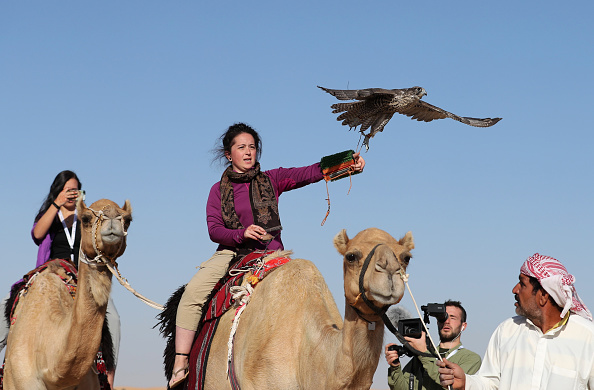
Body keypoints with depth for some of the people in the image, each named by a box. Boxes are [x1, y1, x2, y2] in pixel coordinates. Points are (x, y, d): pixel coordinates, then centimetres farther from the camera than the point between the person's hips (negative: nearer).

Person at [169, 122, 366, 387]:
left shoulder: (271, 180, 9)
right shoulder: (219, 190, 10)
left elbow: (308, 173, -7)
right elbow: (214, 229, 0)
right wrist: (242, 233, -21)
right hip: (231, 253, -1)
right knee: (193, 291, -26)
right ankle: (181, 363, -26)